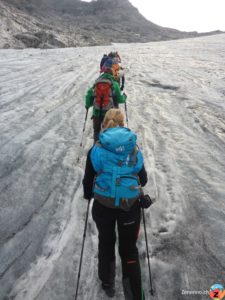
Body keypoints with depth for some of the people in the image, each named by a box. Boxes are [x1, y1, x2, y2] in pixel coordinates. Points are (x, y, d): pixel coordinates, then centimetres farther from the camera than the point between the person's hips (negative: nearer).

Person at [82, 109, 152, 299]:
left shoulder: (96, 150, -6)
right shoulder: (134, 149, -3)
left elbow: (88, 181, -1)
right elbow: (143, 179, 5)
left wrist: (88, 195, 21)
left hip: (102, 206, 1)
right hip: (130, 206, 0)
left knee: (106, 243, 26)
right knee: (129, 249, 18)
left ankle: (107, 285, 47)